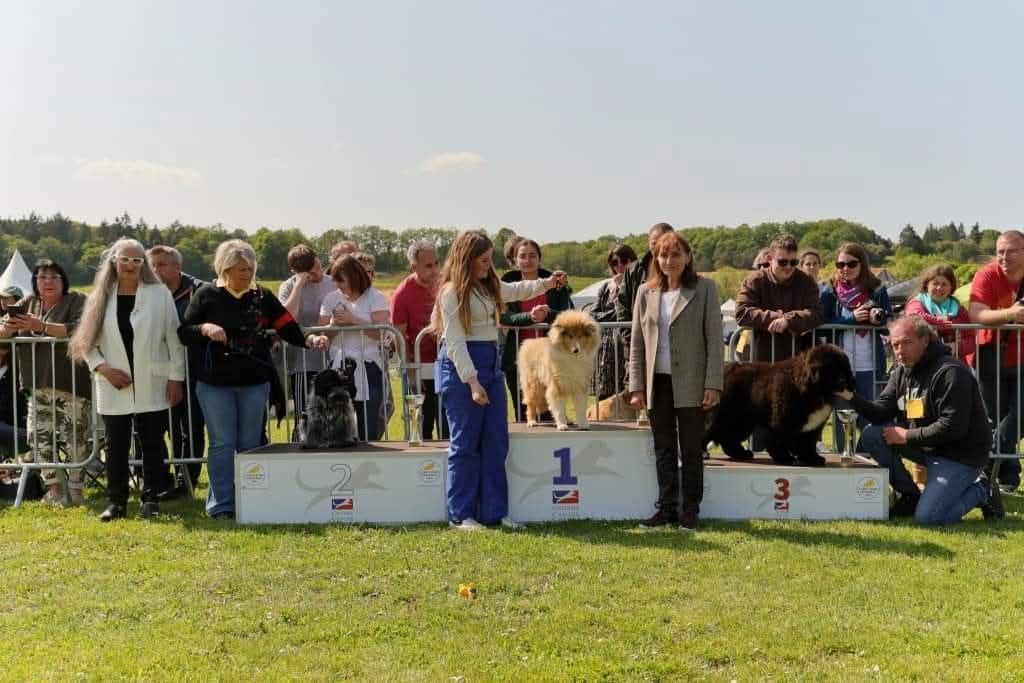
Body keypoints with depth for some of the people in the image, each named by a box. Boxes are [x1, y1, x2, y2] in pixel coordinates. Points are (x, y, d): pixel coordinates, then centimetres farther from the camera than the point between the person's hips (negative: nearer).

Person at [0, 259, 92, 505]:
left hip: (71, 384, -5)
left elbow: (79, 330, -19)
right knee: (39, 436, 5)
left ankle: (75, 488, 6)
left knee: (75, 437, -5)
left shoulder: (77, 301, -2)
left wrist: (41, 326, -24)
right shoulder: (28, 303, 14)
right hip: (39, 386, 6)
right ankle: (54, 489, 13)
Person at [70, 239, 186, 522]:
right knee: (116, 447, 6)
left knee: (153, 445, 5)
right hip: (114, 389, 1)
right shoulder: (100, 298, 4)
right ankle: (116, 501, 14)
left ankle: (151, 498, 15)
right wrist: (103, 369, -8)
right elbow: (86, 341, 6)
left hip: (152, 386, -1)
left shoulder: (160, 294, -1)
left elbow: (173, 338, 0)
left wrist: (176, 378, -3)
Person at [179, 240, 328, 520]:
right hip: (215, 383, -2)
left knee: (250, 444, 9)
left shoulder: (263, 296, 4)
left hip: (255, 382, 2)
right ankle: (221, 505, 7)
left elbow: (288, 328, -1)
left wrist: (309, 340, -19)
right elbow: (183, 333, 1)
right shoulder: (206, 295, -1)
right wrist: (205, 328, -18)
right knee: (222, 444, 1)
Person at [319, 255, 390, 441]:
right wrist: (333, 324, -8)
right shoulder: (331, 299, 13)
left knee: (368, 432, -3)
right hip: (339, 368, 3)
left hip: (367, 370, -3)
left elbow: (382, 333, -10)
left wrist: (353, 320, -13)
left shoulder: (375, 298, 1)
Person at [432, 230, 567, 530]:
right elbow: (454, 341, -15)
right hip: (462, 368, -8)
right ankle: (460, 514, 6)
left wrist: (546, 283, 17)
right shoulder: (452, 291, -11)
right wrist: (472, 382, -20)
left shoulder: (489, 286, 13)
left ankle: (495, 511, 13)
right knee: (465, 444, -2)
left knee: (496, 442, 7)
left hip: (491, 364, 8)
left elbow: (515, 290, 33)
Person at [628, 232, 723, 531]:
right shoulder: (646, 292, 8)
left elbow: (714, 340, -4)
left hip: (690, 383, -3)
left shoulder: (704, 288, -1)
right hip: (657, 382, 3)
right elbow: (637, 343, 9)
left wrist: (713, 384, -11)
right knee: (663, 449, 9)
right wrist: (636, 386, 3)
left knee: (691, 450, 4)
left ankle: (690, 510, 14)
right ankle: (666, 507, 17)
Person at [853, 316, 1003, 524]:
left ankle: (981, 491, 7)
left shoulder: (950, 372, -20)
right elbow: (882, 412, 0)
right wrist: (853, 397, -18)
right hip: (925, 445, 8)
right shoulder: (902, 371, 7)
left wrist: (907, 436, -20)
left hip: (960, 454, -8)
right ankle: (910, 496, 4)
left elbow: (953, 427, -26)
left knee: (927, 517, -20)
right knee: (871, 435, -11)